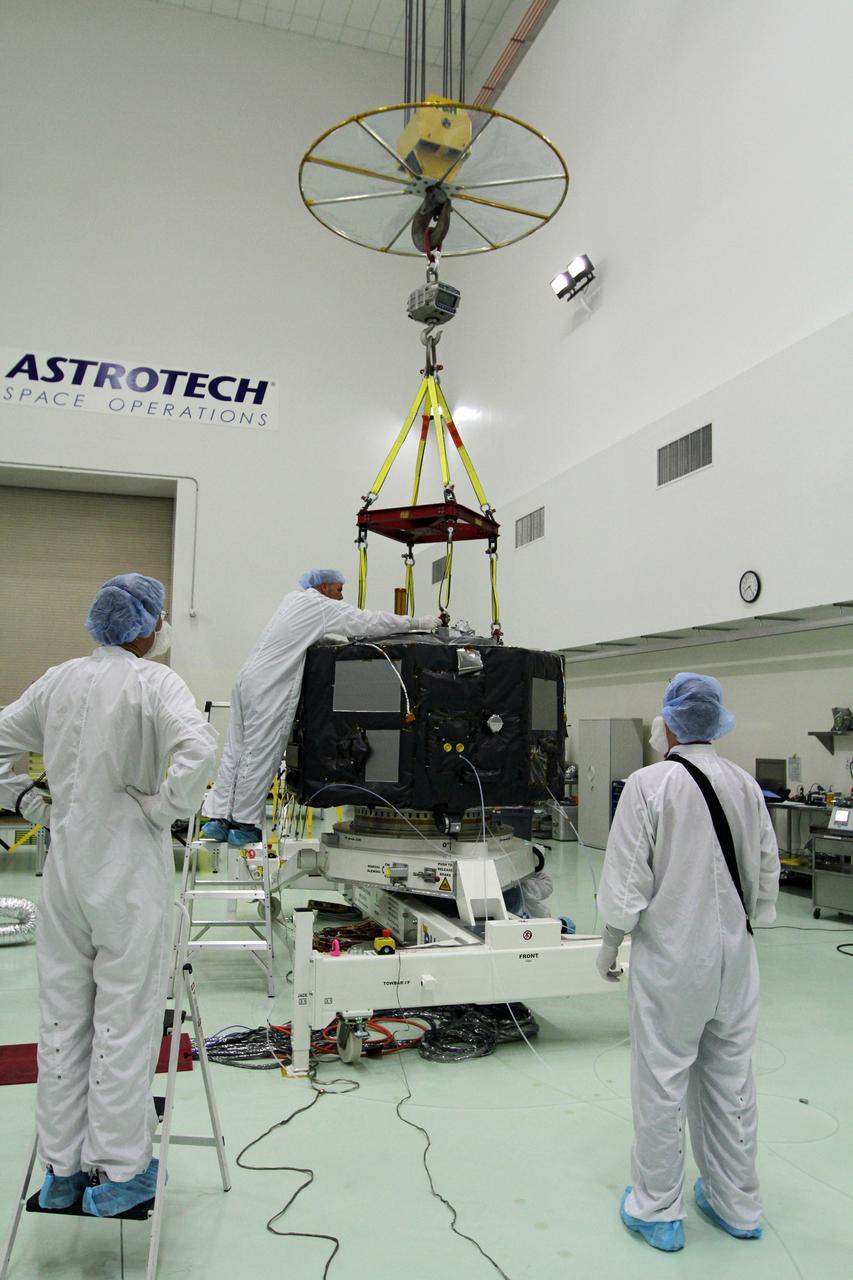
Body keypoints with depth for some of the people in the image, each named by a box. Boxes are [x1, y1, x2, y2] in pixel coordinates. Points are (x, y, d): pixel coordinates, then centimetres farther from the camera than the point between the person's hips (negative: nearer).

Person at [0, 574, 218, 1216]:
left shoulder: (58, 680, 7)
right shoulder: (154, 681, -13)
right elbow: (198, 747, -30)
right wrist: (164, 807, -16)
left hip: (66, 864, 6)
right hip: (130, 870, -6)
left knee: (62, 1016, 15)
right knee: (125, 1016, 5)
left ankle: (61, 1170, 29)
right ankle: (117, 1173, 18)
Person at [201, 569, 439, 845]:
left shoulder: (293, 599, 20)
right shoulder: (322, 607, -5)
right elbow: (369, 622, -6)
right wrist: (417, 623, 2)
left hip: (247, 680, 9)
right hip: (270, 690, -9)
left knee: (235, 751, 9)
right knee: (260, 756, -1)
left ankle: (217, 817, 12)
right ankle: (244, 825, 5)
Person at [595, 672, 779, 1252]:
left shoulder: (648, 785, -17)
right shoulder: (747, 786, 0)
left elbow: (628, 878, -14)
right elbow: (768, 873, 8)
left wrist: (611, 942, 0)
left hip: (671, 955, -5)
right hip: (735, 954, 5)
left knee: (662, 1083, 8)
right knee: (731, 1079, 18)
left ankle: (658, 1211, 23)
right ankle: (738, 1205, 34)